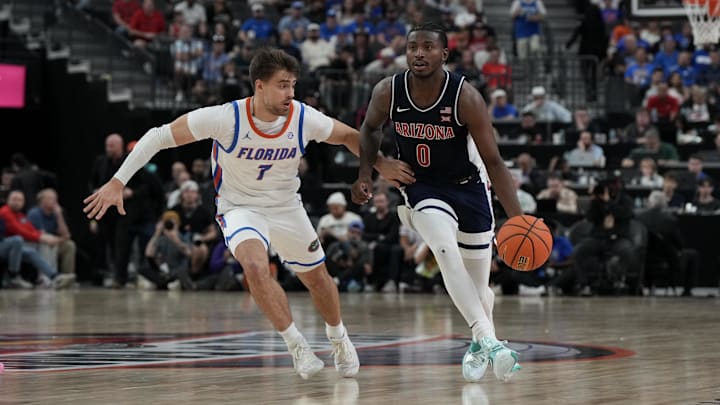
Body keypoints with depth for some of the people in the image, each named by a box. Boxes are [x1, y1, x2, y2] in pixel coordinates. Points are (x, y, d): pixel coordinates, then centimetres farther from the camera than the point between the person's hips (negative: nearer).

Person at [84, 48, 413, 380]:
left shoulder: (305, 119, -21)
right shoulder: (225, 118, -30)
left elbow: (348, 136, 2)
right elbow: (159, 137, -22)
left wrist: (380, 164, -6)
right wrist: (117, 182, -26)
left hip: (286, 207, 4)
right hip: (240, 207, -4)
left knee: (317, 278, 16)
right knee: (256, 266, -32)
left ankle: (338, 338, 47)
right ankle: (296, 345, -15)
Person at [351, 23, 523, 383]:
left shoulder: (465, 97, -24)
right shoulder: (388, 92, -17)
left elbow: (493, 161, -20)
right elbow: (371, 128, 8)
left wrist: (517, 219, -26)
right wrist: (365, 173, -5)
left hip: (468, 187, 0)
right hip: (422, 187, 1)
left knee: (478, 285, 9)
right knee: (448, 255, -28)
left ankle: (479, 343, 40)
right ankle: (489, 342, -31)